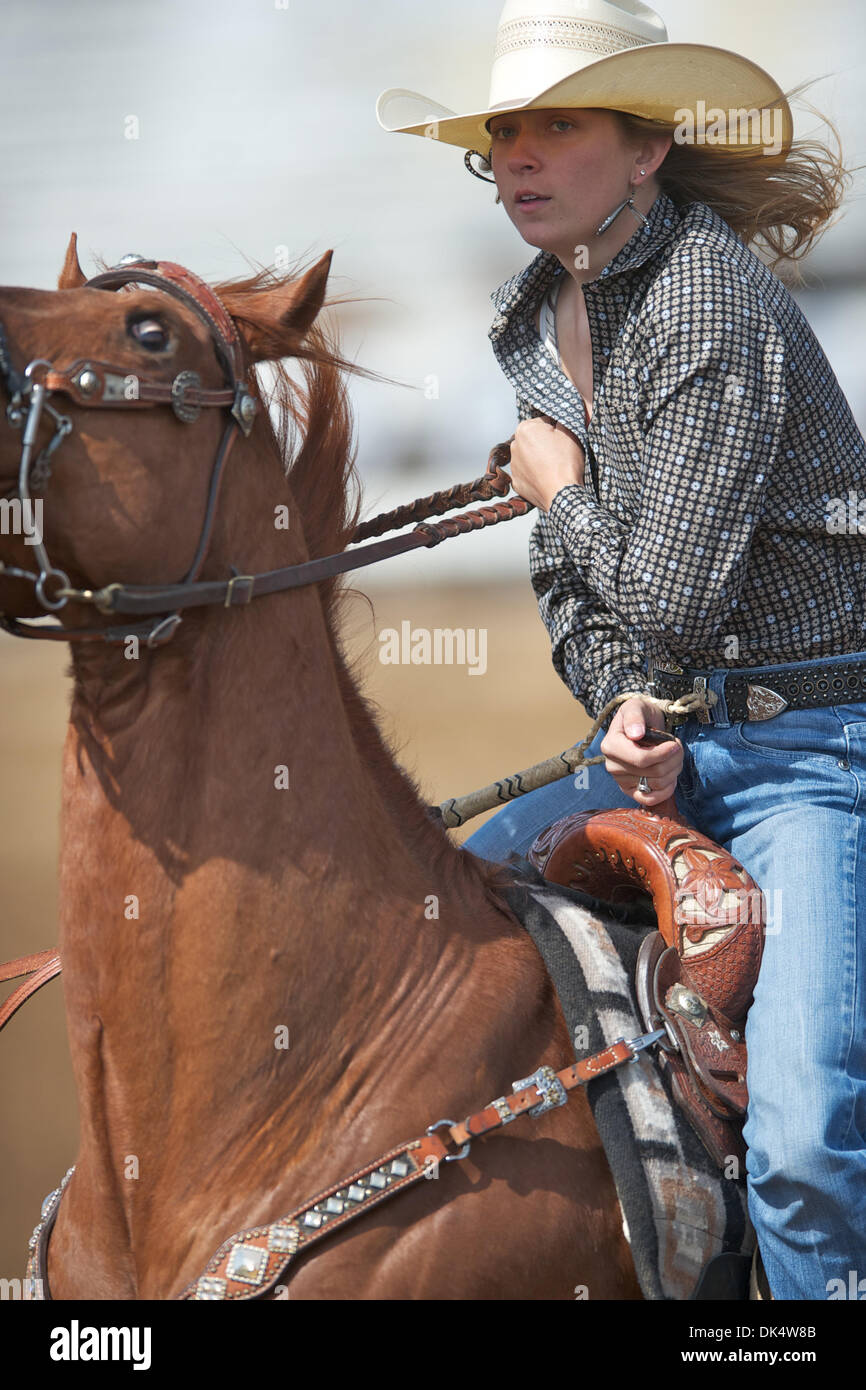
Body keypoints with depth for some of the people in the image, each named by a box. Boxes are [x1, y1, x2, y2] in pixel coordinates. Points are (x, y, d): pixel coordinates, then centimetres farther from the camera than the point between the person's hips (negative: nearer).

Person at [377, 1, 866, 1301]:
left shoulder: (712, 294, -18)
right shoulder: (539, 319, 10)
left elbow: (669, 596, -19)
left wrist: (560, 490, -1)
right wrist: (625, 702, -5)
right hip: (670, 738, 9)